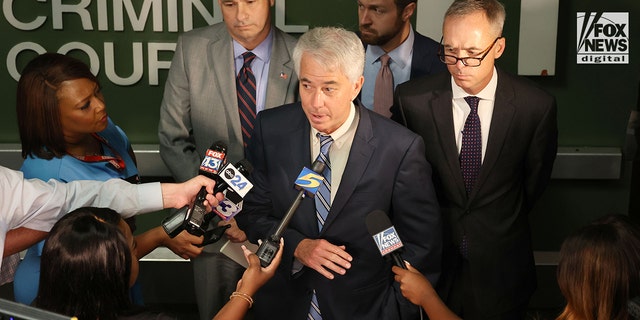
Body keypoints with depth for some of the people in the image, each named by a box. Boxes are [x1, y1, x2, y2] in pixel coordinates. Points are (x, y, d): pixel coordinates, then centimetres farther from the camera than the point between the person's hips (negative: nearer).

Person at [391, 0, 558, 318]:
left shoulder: (537, 105, -12)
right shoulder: (411, 98, -13)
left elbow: (534, 181, 4)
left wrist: (502, 227, 11)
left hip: (501, 267, 0)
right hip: (432, 259, 0)